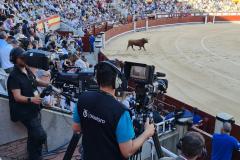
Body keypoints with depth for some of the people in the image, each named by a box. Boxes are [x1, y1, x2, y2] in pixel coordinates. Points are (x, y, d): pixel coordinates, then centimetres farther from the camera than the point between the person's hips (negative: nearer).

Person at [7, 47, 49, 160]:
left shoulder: (28, 70, 6)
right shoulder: (14, 76, -17)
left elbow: (35, 82, 24)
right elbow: (17, 97, -23)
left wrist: (48, 84, 9)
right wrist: (31, 99, -40)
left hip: (34, 109, 8)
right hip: (25, 111, -8)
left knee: (34, 136, 17)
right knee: (41, 136, -15)